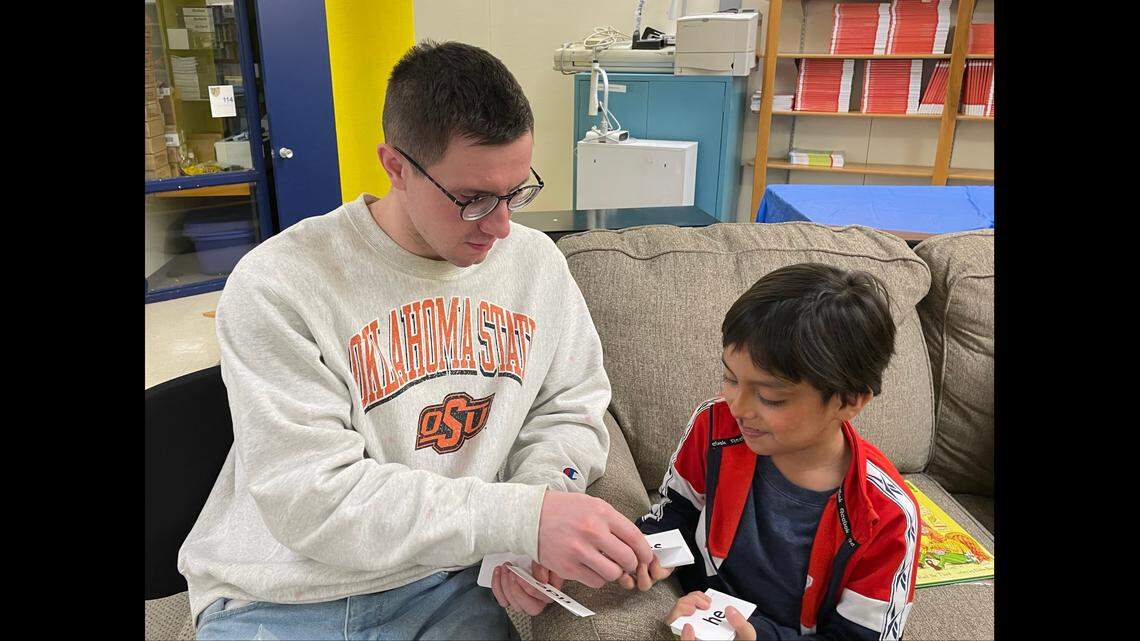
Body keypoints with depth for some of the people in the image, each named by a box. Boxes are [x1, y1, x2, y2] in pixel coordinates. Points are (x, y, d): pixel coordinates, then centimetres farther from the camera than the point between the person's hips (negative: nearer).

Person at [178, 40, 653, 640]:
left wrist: (528, 536, -15)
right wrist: (520, 516, -30)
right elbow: (312, 499, -22)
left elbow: (568, 408, 3)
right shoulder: (277, 285, -18)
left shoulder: (537, 261, -3)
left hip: (447, 583, 1)